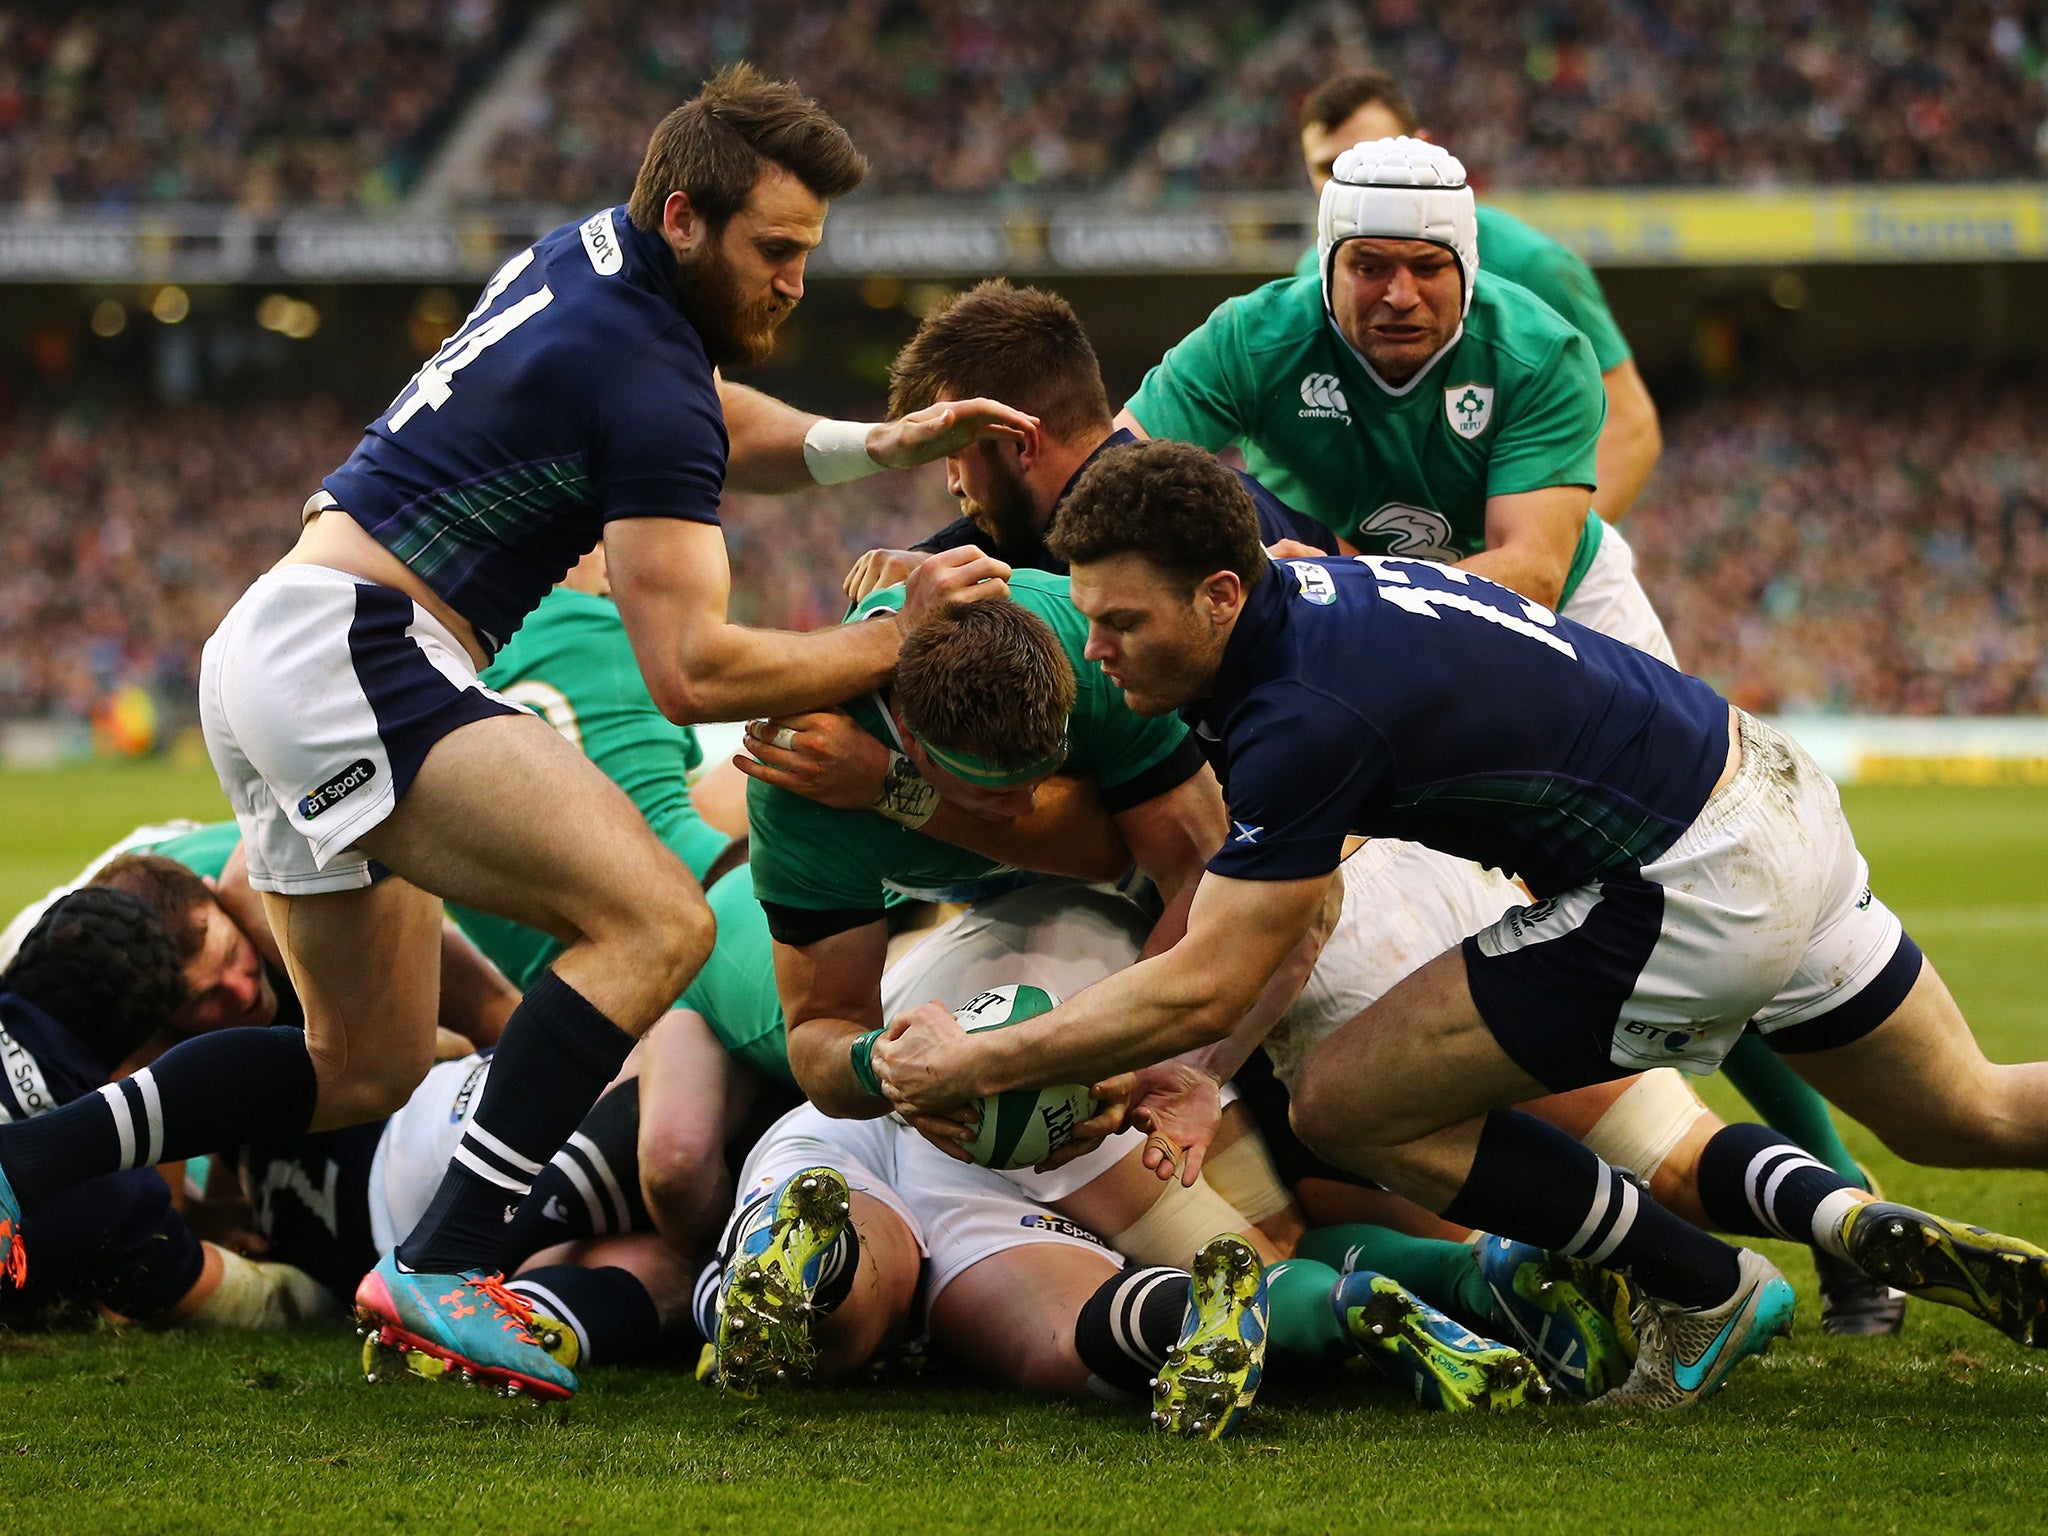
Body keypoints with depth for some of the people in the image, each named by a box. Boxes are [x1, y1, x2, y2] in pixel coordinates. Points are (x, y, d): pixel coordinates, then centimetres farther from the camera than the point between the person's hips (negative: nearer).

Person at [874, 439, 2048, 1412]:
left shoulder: (1309, 715, -24)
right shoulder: (1295, 582, 2)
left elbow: (1204, 992, -22)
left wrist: (972, 1066, -15)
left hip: (1693, 891, -10)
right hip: (1782, 800, 10)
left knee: (1350, 1107, -4)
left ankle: (1707, 1291, 3)